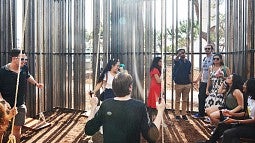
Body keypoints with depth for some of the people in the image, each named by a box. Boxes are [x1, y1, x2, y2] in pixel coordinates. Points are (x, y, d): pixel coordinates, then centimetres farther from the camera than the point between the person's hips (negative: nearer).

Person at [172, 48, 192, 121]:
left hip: (187, 84, 4)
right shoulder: (177, 61, -5)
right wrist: (178, 54, -53)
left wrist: (190, 82, 10)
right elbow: (175, 59, -31)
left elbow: (189, 73, 15)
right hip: (179, 84, -4)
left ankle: (184, 114, 20)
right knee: (177, 100, 4)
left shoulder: (188, 62, 8)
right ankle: (177, 115, 12)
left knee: (185, 100, 10)